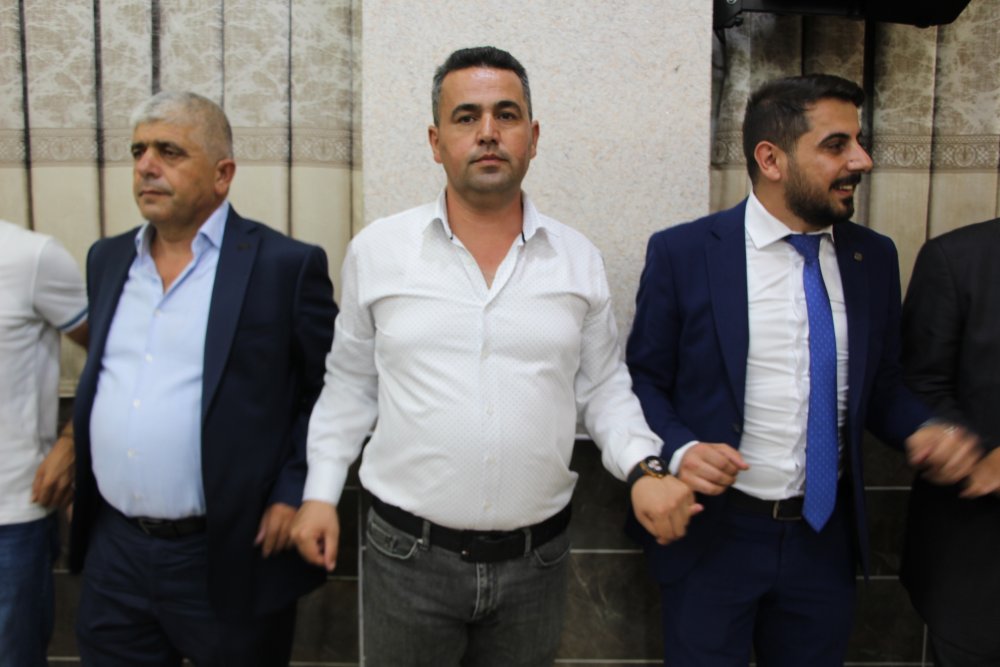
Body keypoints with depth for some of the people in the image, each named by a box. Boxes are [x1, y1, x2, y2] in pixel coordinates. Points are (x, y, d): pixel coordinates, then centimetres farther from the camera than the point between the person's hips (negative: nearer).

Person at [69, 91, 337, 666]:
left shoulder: (286, 265, -10)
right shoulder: (108, 259, 9)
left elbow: (332, 393, -7)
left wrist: (294, 493, -13)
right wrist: (76, 445, 9)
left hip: (231, 558, -5)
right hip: (113, 553, 5)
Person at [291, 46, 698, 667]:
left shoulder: (580, 260, 0)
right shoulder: (376, 249, -3)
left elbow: (603, 388, 6)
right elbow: (350, 383, 6)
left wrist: (644, 467, -9)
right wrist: (322, 493, 3)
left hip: (537, 559, 2)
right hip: (408, 552, -1)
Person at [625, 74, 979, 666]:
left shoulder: (874, 257, 2)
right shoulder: (682, 253, -10)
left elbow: (882, 383, 10)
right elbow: (645, 379, -4)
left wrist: (923, 430, -10)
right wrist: (679, 450, -21)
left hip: (826, 536, 4)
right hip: (714, 535, -3)